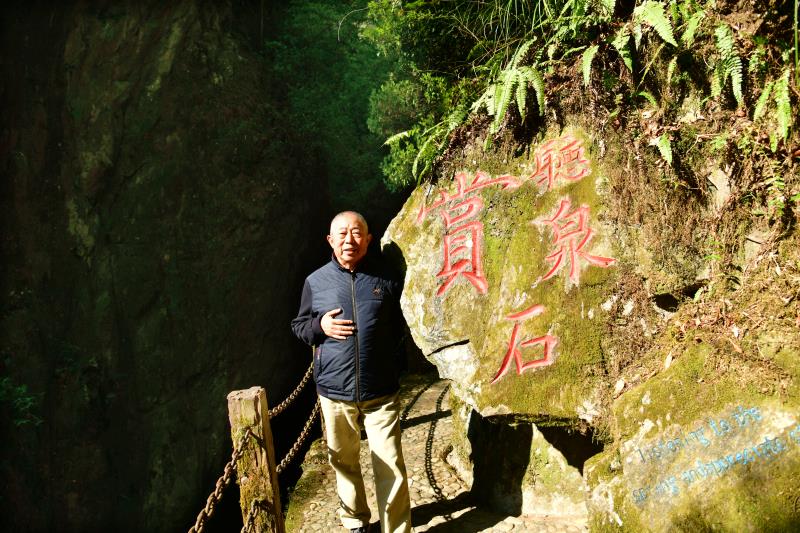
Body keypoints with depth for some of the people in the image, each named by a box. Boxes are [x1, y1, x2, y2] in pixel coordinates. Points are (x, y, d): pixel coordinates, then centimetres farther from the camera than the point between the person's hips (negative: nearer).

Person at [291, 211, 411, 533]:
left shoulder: (385, 281, 1)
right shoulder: (315, 282, 3)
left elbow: (401, 327, 11)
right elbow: (299, 326, 12)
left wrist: (395, 364, -1)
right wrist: (320, 326, -9)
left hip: (381, 392, -1)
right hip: (334, 391, 2)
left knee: (390, 467, 0)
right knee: (344, 461, 16)